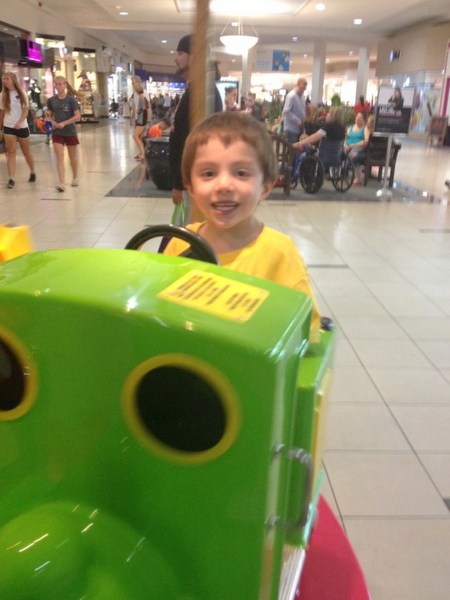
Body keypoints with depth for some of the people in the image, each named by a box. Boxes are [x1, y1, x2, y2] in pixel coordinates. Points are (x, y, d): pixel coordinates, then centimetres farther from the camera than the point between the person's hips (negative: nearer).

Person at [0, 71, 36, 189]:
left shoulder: (21, 93, -1)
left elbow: (26, 109, -8)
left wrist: (19, 122, -24)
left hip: (22, 126, 0)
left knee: (26, 152, 13)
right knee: (11, 153, -7)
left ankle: (32, 172, 34)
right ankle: (11, 179, -11)